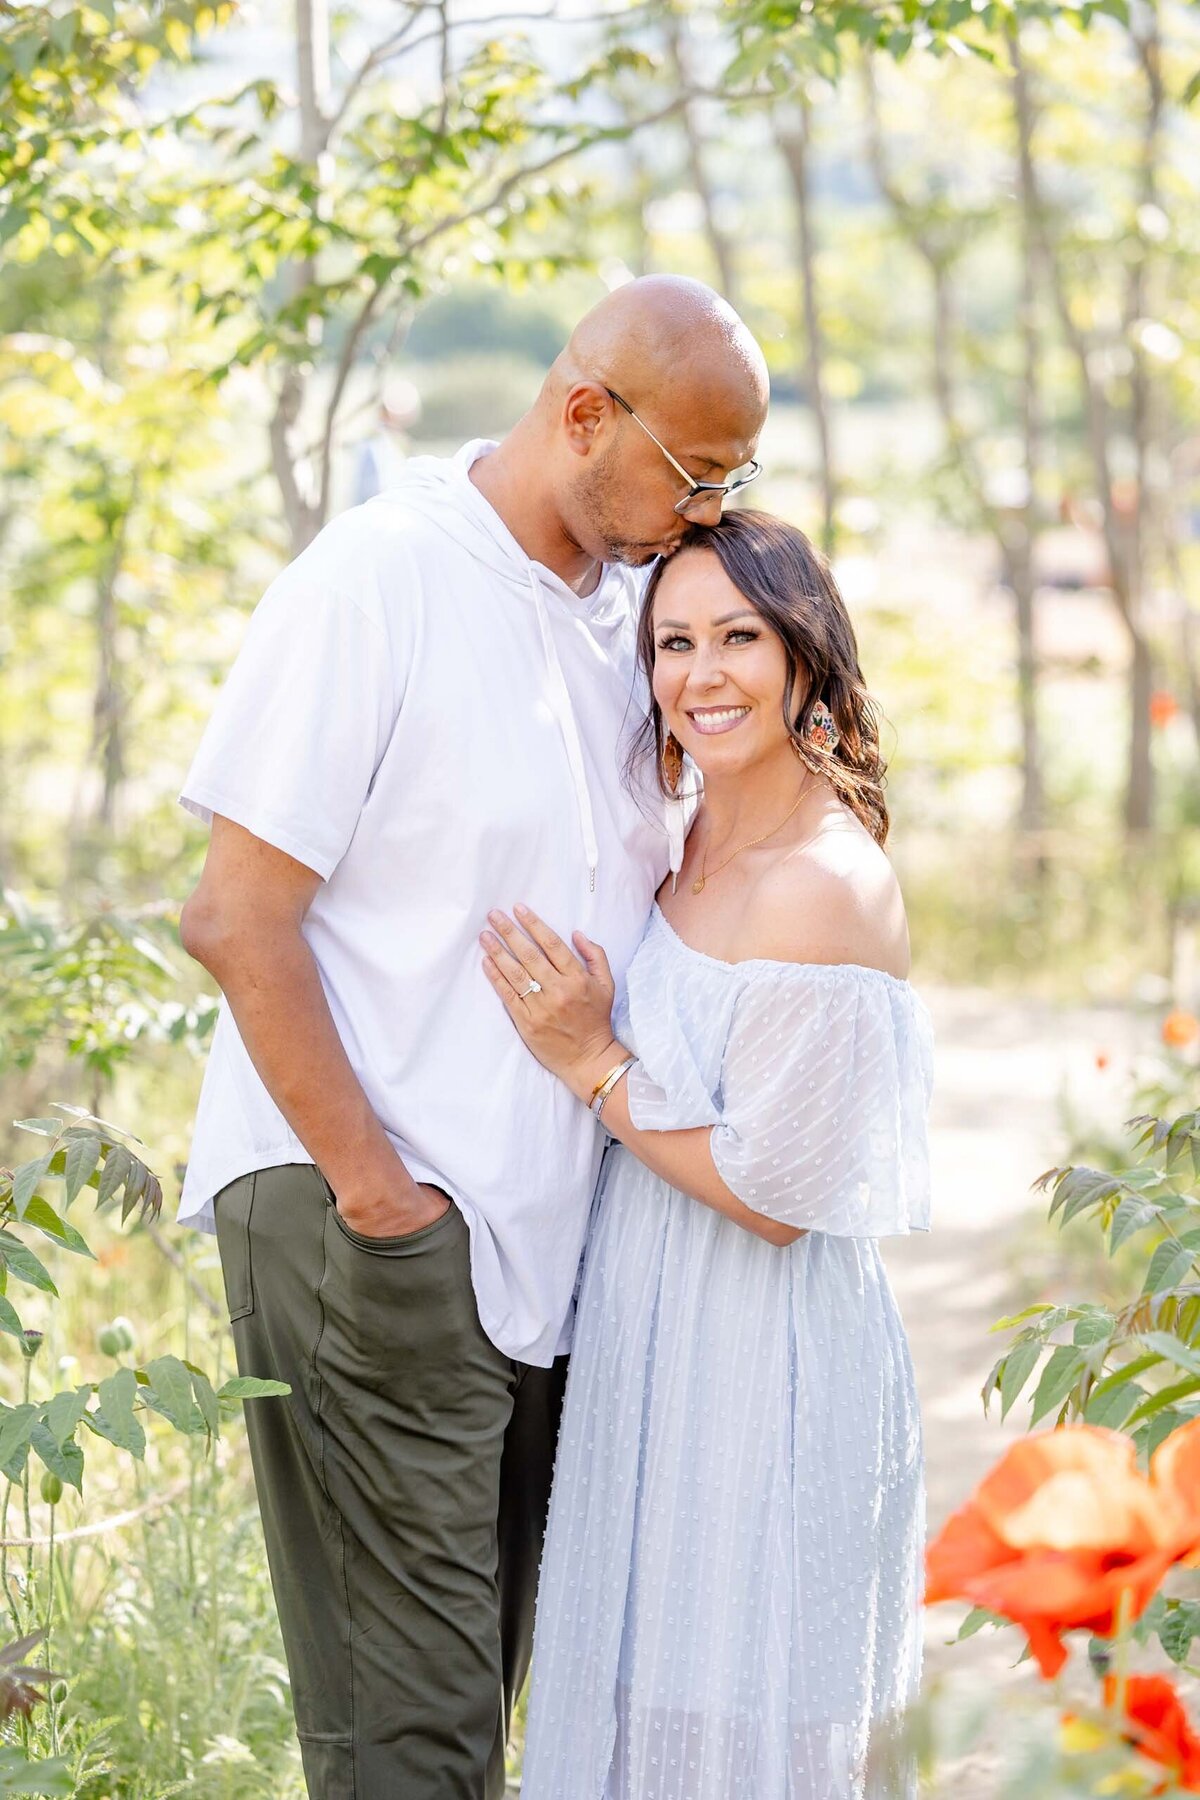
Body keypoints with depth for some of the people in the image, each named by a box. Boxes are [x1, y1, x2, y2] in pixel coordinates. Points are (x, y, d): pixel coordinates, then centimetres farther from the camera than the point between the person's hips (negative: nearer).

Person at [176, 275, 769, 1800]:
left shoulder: (624, 602, 9)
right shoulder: (377, 580, -12)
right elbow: (236, 919, -13)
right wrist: (374, 1190, -13)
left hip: (543, 1221, 7)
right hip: (367, 1215, -7)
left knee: (517, 1666, 13)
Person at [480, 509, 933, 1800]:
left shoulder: (824, 886, -22)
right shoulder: (700, 846, 6)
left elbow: (775, 1196, -21)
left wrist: (593, 1063, -17)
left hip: (759, 1362, -9)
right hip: (659, 1344, 9)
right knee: (651, 1689, 20)